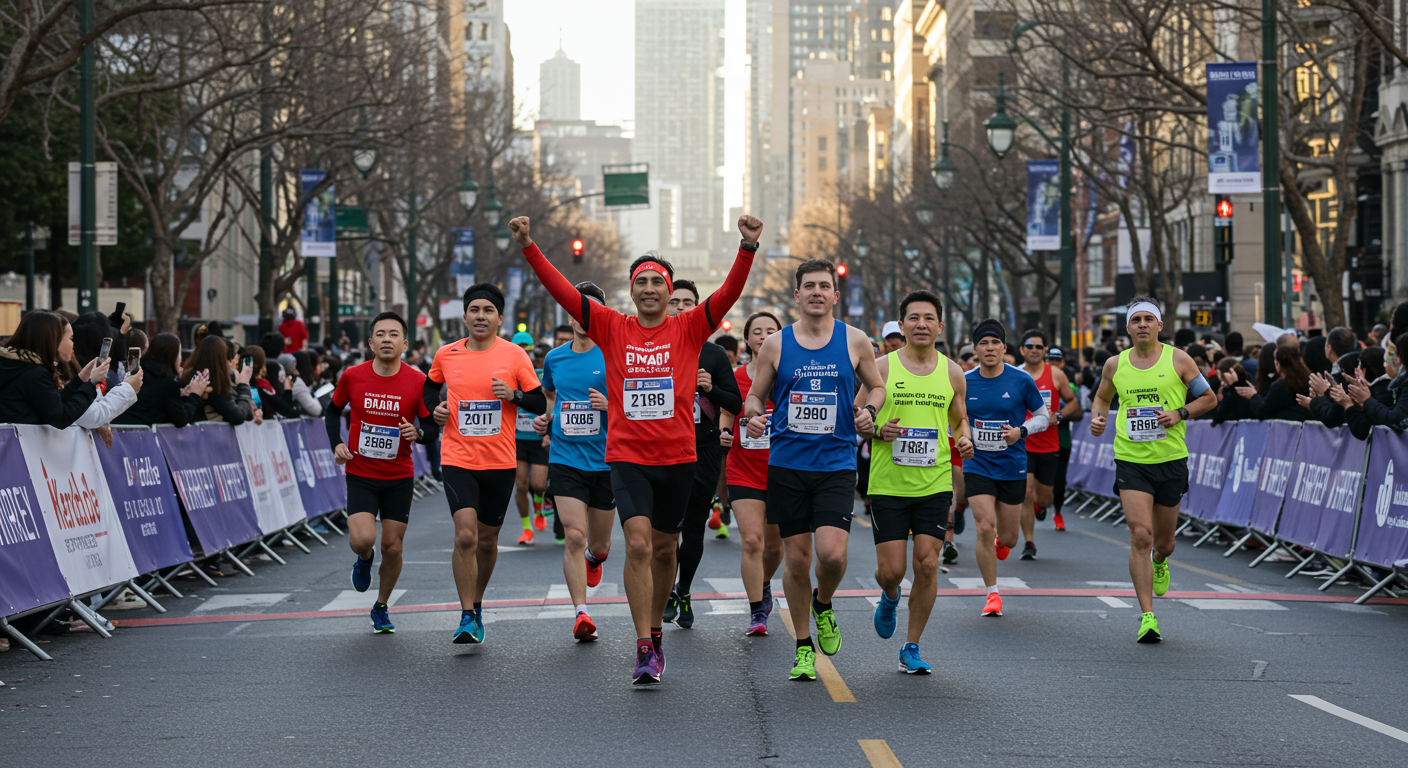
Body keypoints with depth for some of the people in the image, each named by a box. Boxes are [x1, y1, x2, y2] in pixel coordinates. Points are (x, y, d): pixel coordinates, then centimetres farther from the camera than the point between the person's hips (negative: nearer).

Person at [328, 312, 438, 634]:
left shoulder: (418, 381, -9)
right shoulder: (352, 377, -6)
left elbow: (433, 428, -1)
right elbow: (333, 411, 13)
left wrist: (418, 433, -24)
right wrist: (337, 443, -3)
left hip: (400, 478, 0)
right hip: (360, 475, 0)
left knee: (392, 547, 3)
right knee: (363, 539, -18)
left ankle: (381, 607, 27)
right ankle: (364, 559, 21)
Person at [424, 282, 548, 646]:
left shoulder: (514, 355, -2)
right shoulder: (447, 355, 2)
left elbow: (540, 404, 0)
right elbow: (431, 386, 23)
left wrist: (513, 395, -17)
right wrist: (434, 407, 3)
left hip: (500, 462, 1)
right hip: (457, 460, -1)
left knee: (487, 540, 12)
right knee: (465, 535, -16)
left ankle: (477, 605, 34)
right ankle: (467, 617, -9)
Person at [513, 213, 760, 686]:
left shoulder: (689, 329, 1)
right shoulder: (612, 328, 3)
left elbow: (730, 293, -11)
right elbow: (562, 291, -2)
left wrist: (748, 248, -25)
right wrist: (529, 248, -11)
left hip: (678, 457, 1)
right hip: (627, 456, -1)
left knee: (664, 550, 13)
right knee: (638, 545, -15)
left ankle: (655, 632, 33)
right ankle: (645, 650, -14)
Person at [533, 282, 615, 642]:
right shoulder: (554, 359, 8)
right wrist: (545, 417, 8)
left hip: (606, 460, -1)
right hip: (565, 459, 1)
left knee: (597, 543, 12)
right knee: (574, 535, -16)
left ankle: (593, 558, 50)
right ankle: (581, 613, -15)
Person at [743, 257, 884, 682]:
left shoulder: (855, 342, 2)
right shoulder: (775, 344, 3)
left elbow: (877, 385, 15)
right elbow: (756, 394, 12)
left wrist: (869, 411, -7)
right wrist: (754, 415, -11)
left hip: (836, 463, -1)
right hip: (787, 463, 1)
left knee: (832, 553, -16)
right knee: (796, 558, 3)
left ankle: (823, 606, 18)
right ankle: (804, 646, 19)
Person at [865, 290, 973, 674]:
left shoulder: (952, 373, 5)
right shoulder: (881, 368, -3)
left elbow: (960, 418, 19)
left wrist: (965, 439, -3)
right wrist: (879, 431, -18)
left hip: (935, 484, 2)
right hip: (888, 484, -2)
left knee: (927, 564, -4)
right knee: (890, 569, -4)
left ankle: (911, 648, 9)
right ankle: (890, 597, 35)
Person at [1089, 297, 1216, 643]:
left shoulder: (1178, 360, -2)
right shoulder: (1115, 365, 3)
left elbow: (1208, 398, 6)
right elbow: (1102, 397, 22)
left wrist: (1180, 413, -11)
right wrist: (1098, 418, 1)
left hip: (1171, 460, 0)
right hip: (1131, 461, 0)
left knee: (1164, 542, 11)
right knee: (1140, 536, -14)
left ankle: (1158, 563, 51)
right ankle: (1147, 616, -10)